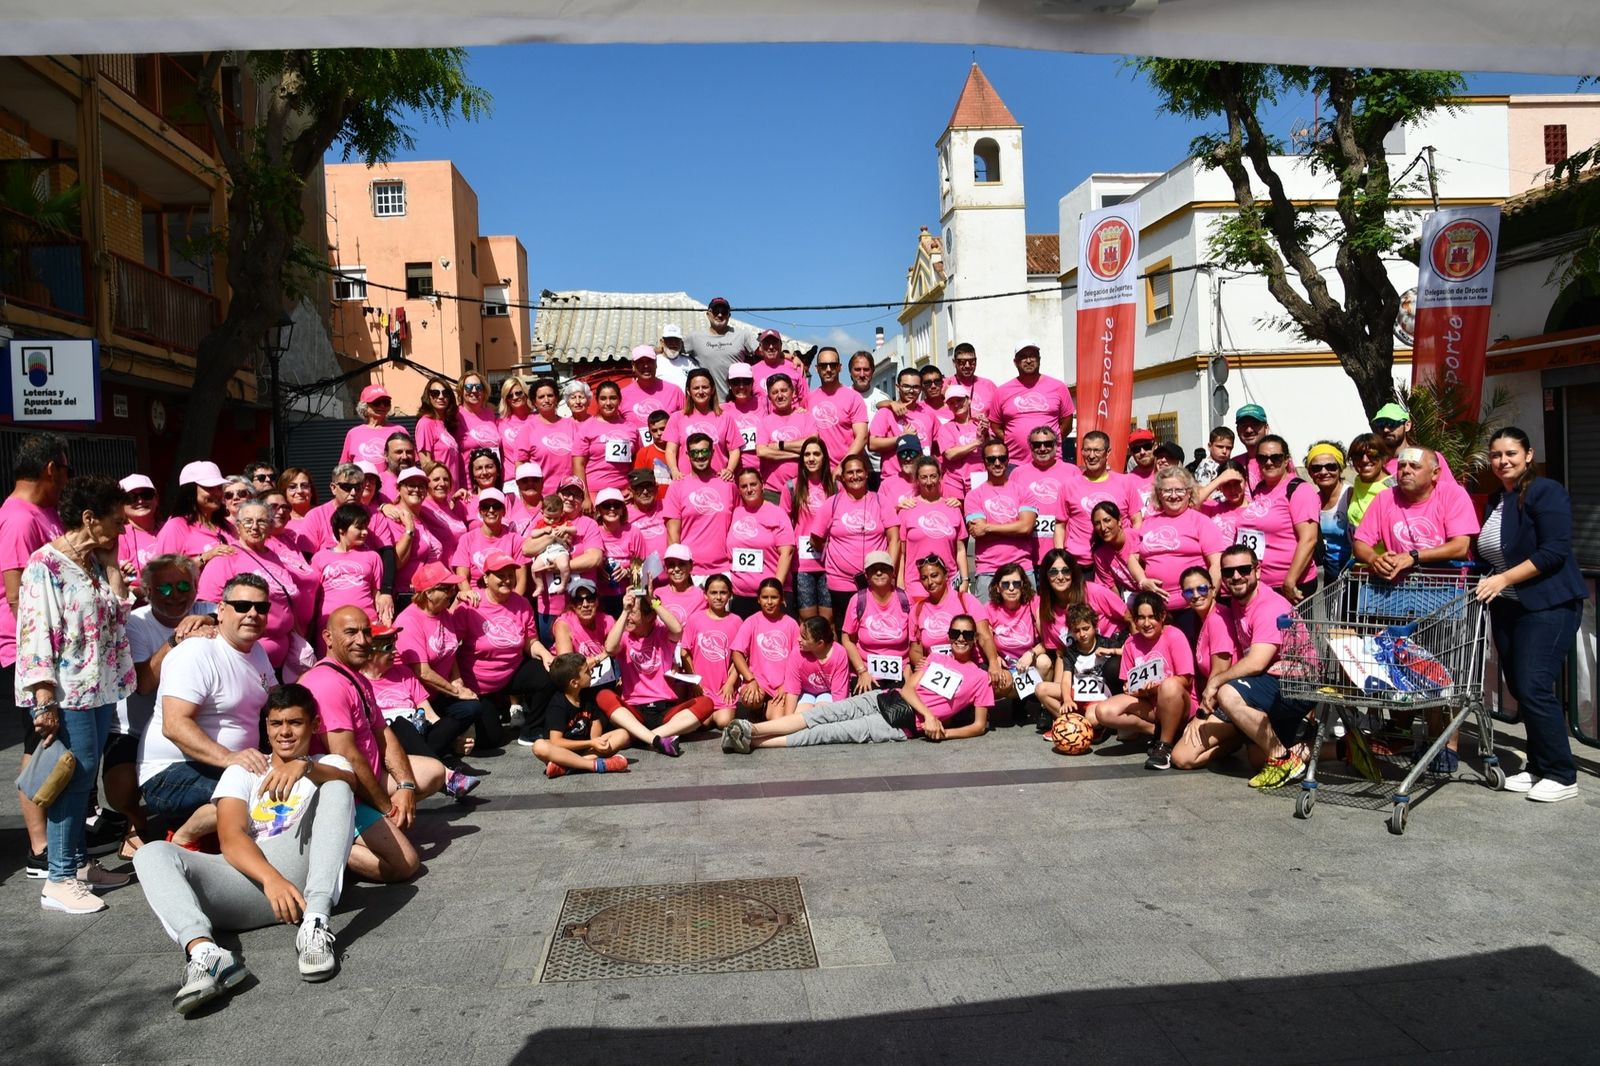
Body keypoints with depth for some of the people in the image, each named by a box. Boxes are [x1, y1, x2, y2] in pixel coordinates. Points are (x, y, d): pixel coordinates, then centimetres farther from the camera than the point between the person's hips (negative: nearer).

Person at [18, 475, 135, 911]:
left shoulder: (97, 561, 11)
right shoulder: (46, 564, -12)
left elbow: (118, 614, 8)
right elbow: (36, 634, -17)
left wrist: (111, 562, 3)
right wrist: (45, 701, -21)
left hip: (99, 688, 8)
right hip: (67, 693, -8)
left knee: (85, 777, 13)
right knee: (76, 775, -6)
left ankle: (78, 862, 23)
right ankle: (59, 880, 2)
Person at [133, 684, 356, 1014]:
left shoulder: (329, 765, 22)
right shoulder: (242, 772, 22)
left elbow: (348, 781, -6)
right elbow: (231, 838, 2)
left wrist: (304, 766, -29)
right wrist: (271, 879, -20)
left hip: (302, 872, -2)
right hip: (250, 874, 2)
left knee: (335, 787, -21)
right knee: (152, 854, -16)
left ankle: (315, 925, -38)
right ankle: (204, 951, -45)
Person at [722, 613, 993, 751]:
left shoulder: (979, 677, 7)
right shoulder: (936, 659, 19)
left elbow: (980, 725, 3)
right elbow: (907, 688, 8)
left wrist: (945, 733, -14)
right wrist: (928, 715, -12)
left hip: (904, 724, -4)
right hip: (884, 699, 4)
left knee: (832, 732, -19)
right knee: (822, 713, -19)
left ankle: (753, 742, -27)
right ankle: (751, 729, -28)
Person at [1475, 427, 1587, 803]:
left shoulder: (1546, 491, -9)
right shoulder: (1494, 502, 14)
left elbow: (1555, 550, -19)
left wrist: (1504, 578, -22)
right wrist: (1486, 583, 6)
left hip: (1548, 605, -7)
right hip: (1506, 607, 8)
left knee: (1533, 688, -12)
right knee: (1519, 688, 8)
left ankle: (1561, 776, 0)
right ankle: (1537, 767, 19)